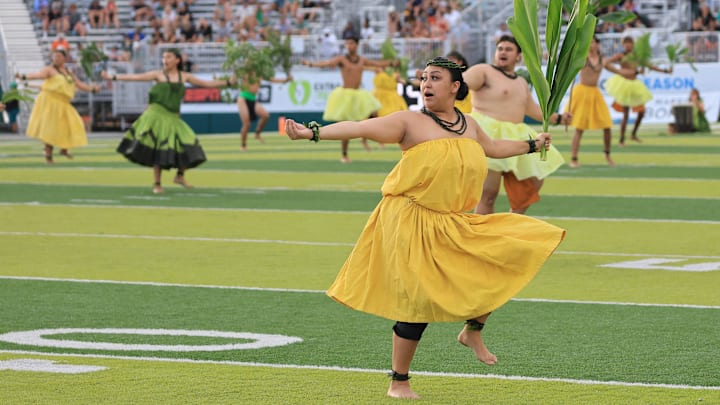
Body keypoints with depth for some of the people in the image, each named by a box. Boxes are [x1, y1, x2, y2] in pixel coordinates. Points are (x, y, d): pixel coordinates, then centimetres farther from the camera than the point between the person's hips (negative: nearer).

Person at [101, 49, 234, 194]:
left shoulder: (184, 77, 11)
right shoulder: (158, 75, 1)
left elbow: (205, 83, 18)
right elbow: (135, 77, -3)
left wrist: (227, 82, 17)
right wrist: (113, 77, -10)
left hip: (173, 117, 4)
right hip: (157, 115, -4)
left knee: (188, 147, -4)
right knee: (157, 151, -4)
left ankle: (180, 176, 19)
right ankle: (156, 184, 7)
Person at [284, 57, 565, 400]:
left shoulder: (469, 125, 13)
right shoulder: (411, 122, -6)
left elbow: (493, 148, 34)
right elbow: (359, 128, -16)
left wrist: (532, 145, 46)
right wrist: (312, 133, -29)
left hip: (454, 224, 6)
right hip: (413, 223, -6)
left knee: (514, 252, 1)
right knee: (418, 303, -8)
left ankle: (473, 330, 13)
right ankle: (398, 382, 7)